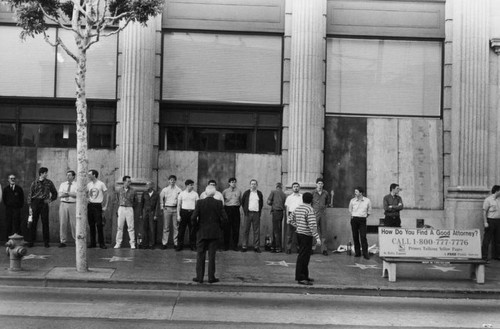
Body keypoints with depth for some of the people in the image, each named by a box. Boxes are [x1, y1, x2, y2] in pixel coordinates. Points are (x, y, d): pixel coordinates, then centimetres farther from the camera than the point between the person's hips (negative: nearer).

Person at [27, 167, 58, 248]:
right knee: (33, 222, 2)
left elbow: (55, 193, 17)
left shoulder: (49, 183, 7)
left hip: (44, 203, 0)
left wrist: (50, 199, 1)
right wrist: (30, 207, -2)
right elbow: (30, 195, 4)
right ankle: (31, 241, 10)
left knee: (45, 222, 0)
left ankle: (46, 242, 6)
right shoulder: (34, 183, 3)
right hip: (35, 202, 0)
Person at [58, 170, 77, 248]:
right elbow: (60, 195, 1)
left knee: (74, 223, -4)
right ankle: (63, 241, 7)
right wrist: (71, 194, -8)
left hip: (73, 205, -3)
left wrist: (66, 192, -10)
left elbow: (77, 194, -12)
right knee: (62, 223, 1)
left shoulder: (77, 185, 4)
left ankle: (77, 240, 4)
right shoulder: (62, 184, 14)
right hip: (63, 204, 3)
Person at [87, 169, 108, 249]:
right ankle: (92, 242, 12)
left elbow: (105, 196, 1)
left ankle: (101, 243, -2)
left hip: (98, 205, -4)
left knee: (99, 224, -7)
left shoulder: (101, 184, -3)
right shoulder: (88, 184, 10)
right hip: (90, 205, 5)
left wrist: (105, 206, -3)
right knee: (91, 224, 5)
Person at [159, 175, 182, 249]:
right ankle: (164, 243, 5)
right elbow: (161, 198, 18)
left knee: (176, 227, 1)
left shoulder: (178, 190, 2)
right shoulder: (165, 189, 7)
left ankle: (176, 243, 7)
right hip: (167, 208, 1)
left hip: (175, 209, 0)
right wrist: (162, 206, 11)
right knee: (166, 227, 1)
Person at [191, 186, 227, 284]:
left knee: (200, 255, 8)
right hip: (214, 233, 1)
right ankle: (211, 277, 9)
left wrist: (196, 227, 2)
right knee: (212, 255, 7)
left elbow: (193, 218, -13)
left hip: (202, 232, -1)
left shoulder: (200, 202, -8)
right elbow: (224, 218, -10)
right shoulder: (218, 203, -6)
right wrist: (218, 225, 6)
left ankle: (199, 277, 10)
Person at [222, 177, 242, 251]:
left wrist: (237, 206, 9)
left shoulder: (238, 191, 10)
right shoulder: (225, 191, 6)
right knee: (227, 228, -1)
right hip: (227, 209, -1)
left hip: (236, 210, 1)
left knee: (236, 228, -1)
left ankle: (234, 245, 6)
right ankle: (226, 245, 6)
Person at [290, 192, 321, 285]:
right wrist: (317, 237, -21)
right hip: (306, 235, -9)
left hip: (299, 233, 9)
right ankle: (300, 278, -2)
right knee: (303, 256, -5)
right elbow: (312, 225, -22)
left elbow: (291, 220, 18)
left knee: (305, 256, 18)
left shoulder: (297, 208, 10)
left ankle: (305, 275, 26)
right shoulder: (310, 210, -16)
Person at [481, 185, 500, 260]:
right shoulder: (488, 200, -8)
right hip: (490, 221, -7)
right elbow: (484, 211, -10)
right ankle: (484, 256, -1)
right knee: (487, 239, -5)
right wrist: (485, 222, -16)